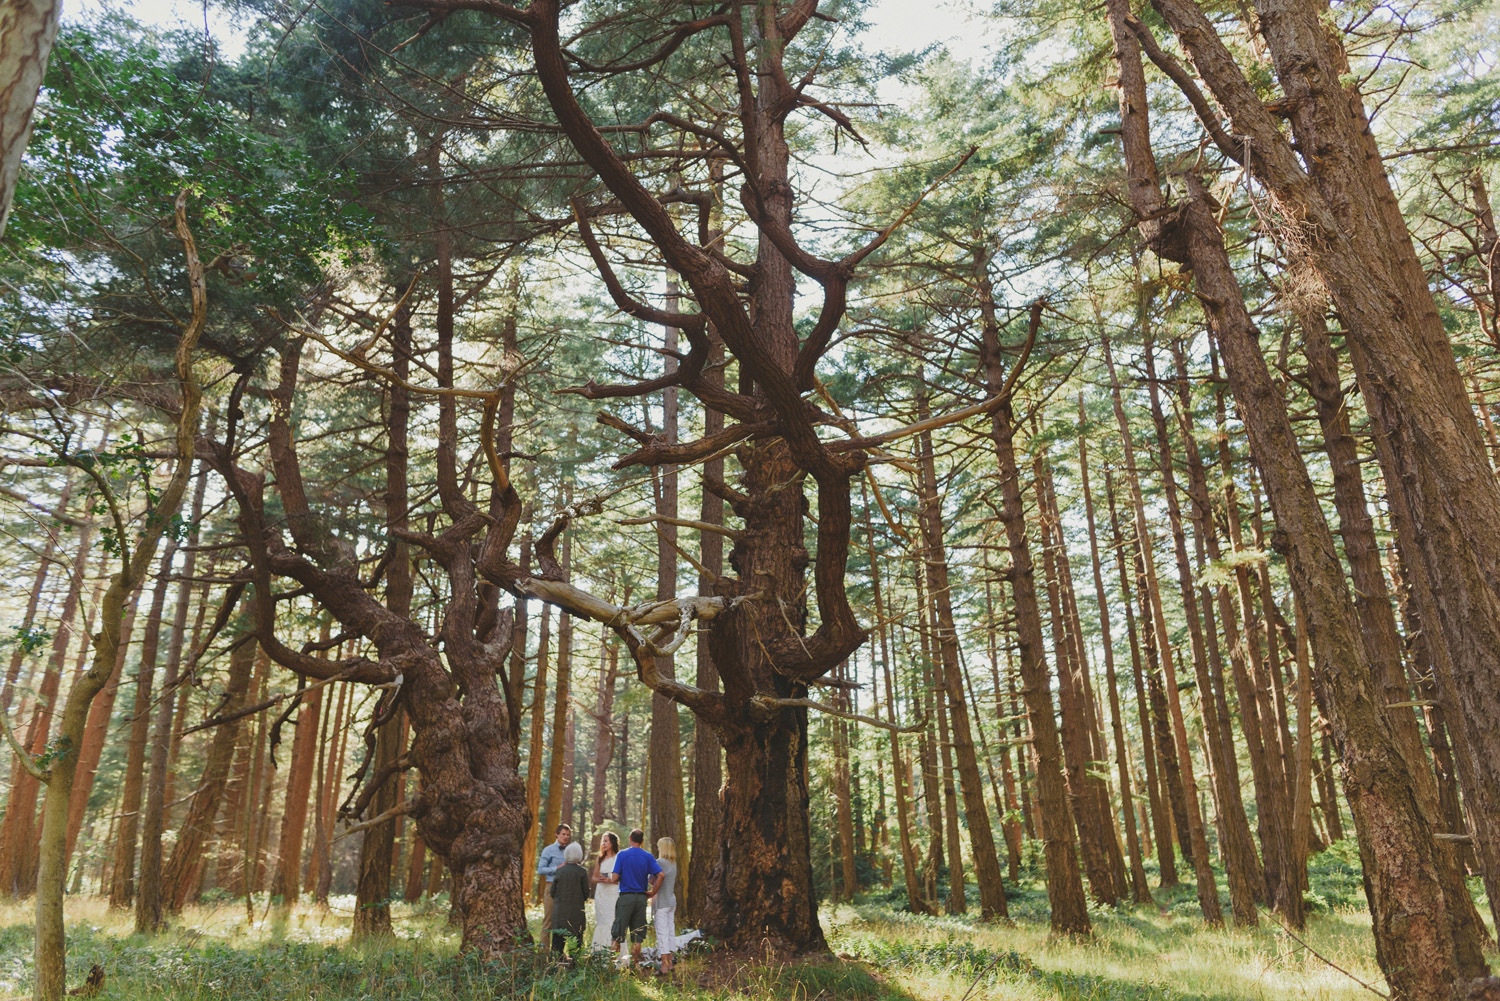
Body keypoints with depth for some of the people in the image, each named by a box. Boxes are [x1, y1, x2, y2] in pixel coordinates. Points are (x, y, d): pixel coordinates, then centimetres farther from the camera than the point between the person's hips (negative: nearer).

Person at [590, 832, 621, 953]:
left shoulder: (619, 858, -3)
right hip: (600, 892, 5)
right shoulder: (599, 859, 14)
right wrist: (599, 880, -3)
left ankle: (612, 947, -9)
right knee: (600, 920, 3)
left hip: (614, 892, -5)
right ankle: (598, 947, 6)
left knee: (612, 919, -10)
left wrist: (610, 880, -16)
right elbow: (594, 877, 18)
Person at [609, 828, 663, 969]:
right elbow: (660, 875, -7)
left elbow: (615, 877, -9)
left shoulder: (622, 855, -4)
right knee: (638, 932, 10)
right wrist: (652, 892, 2)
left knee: (619, 931, 6)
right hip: (641, 897, 2)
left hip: (626, 897, -2)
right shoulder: (647, 856, 2)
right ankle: (635, 963, 13)